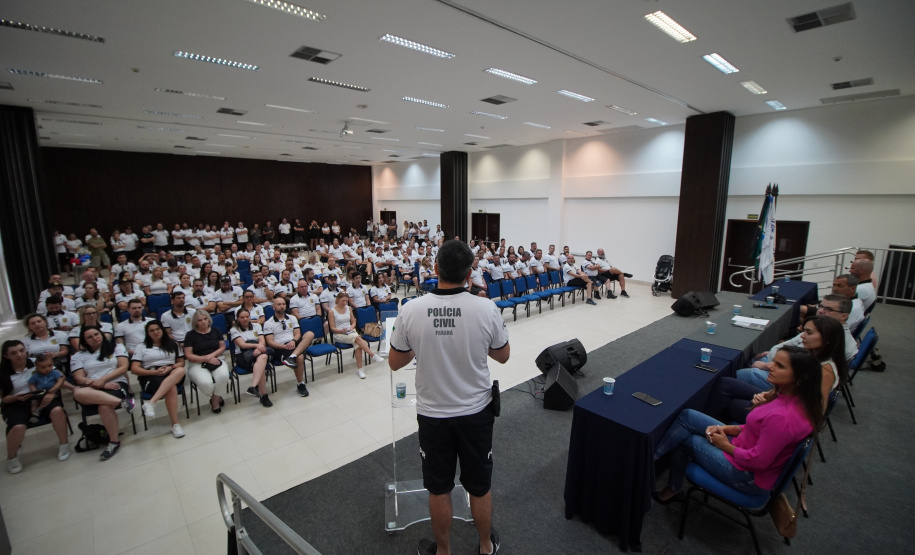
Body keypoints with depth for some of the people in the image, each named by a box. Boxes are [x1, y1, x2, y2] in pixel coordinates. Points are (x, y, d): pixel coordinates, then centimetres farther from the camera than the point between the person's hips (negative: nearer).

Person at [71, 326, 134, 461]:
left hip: (116, 384, -2)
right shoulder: (78, 356, 17)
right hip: (92, 389, 2)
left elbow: (123, 368, 5)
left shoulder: (116, 347, 14)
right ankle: (122, 401, -37)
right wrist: (98, 384, -12)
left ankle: (114, 441, -19)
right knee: (78, 393, -36)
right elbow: (79, 378, 5)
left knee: (104, 407, -34)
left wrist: (103, 379, -9)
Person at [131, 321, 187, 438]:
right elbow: (134, 369, 5)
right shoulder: (142, 347, 14)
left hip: (172, 373, 2)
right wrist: (154, 372, -12)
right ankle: (175, 424, -37)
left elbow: (181, 362, 15)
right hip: (150, 376, -2)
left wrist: (170, 368, -8)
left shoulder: (172, 344, 20)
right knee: (172, 388, -37)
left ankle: (151, 402, -47)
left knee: (180, 370, -39)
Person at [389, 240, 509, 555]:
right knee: (480, 487, 22)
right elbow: (502, 356, -1)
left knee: (438, 489, 21)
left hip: (433, 413, 0)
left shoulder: (411, 310, -17)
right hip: (476, 411, 1)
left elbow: (395, 363, -3)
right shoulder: (486, 309, -18)